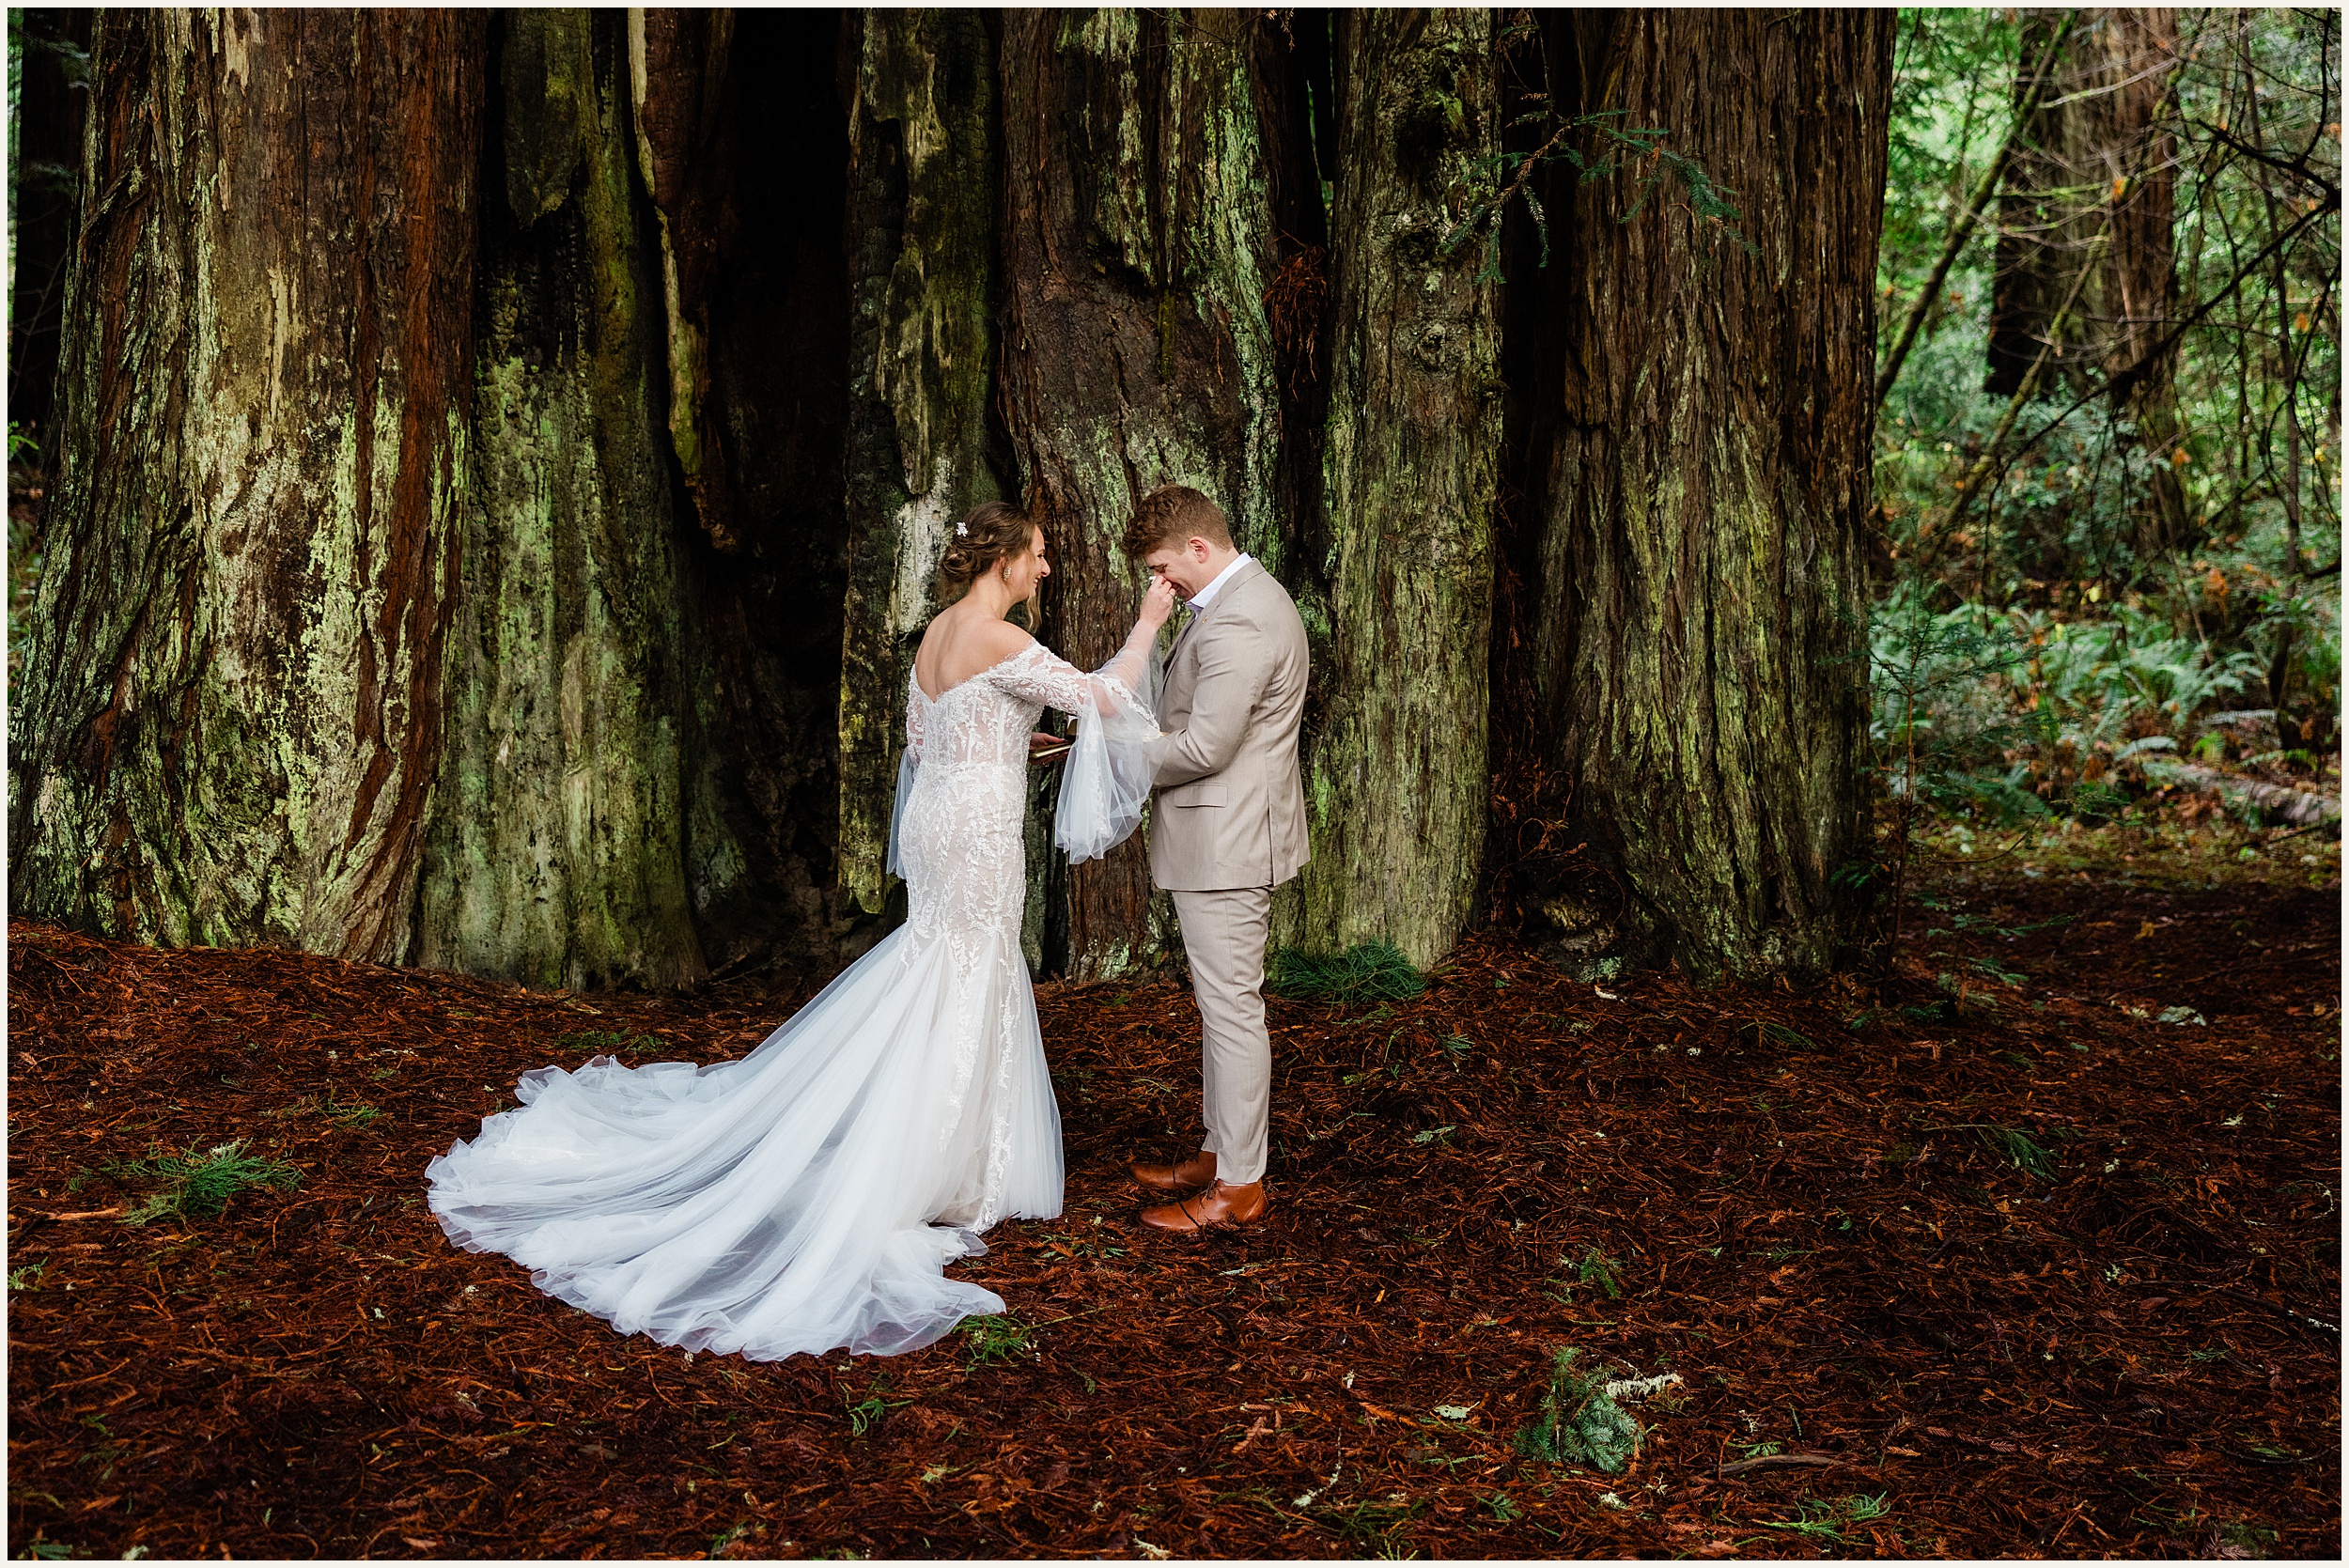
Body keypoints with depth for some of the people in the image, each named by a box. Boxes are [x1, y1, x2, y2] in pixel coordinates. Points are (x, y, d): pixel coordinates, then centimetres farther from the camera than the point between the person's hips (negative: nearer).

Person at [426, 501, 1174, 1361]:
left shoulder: (937, 632, 10)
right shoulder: (1000, 640, -18)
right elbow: (1101, 697, -17)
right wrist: (1145, 627, -5)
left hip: (933, 820, 9)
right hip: (976, 836, -9)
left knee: (936, 1002, 18)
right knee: (956, 1007, 0)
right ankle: (911, 1184, 8)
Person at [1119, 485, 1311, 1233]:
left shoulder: (1237, 622, -21)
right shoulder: (1248, 597, 14)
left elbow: (1205, 746, -23)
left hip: (1225, 842, -11)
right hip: (1224, 839, 11)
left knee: (1232, 1009, -3)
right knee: (1222, 1004, 18)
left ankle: (1239, 1186, 6)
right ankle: (1219, 1152, 29)